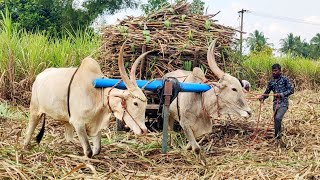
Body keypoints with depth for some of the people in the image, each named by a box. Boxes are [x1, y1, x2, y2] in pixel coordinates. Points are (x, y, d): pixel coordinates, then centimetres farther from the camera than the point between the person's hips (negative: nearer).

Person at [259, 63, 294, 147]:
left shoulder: (285, 79, -4)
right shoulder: (271, 81, 9)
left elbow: (291, 90, -7)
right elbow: (267, 92, 14)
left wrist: (281, 94, -18)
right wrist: (262, 97, -8)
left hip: (283, 103, -6)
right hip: (275, 104, 6)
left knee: (278, 118, -26)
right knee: (276, 121, 8)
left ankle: (277, 138, -17)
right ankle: (278, 140, 20)